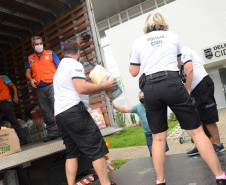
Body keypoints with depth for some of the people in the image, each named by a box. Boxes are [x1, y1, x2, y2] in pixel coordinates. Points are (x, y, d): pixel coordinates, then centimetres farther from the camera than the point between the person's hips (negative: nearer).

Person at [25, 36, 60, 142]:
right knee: (45, 112, 6)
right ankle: (52, 132, 15)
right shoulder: (30, 58, 19)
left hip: (51, 85, -4)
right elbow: (28, 72, 19)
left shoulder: (50, 54, 9)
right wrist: (31, 80, -2)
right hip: (40, 88, 4)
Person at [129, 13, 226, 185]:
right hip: (172, 83, -1)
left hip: (150, 88, 1)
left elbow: (134, 72, 14)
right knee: (197, 131, 5)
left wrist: (132, 58, 32)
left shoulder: (138, 42, 11)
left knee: (158, 137, 10)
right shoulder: (173, 36, 14)